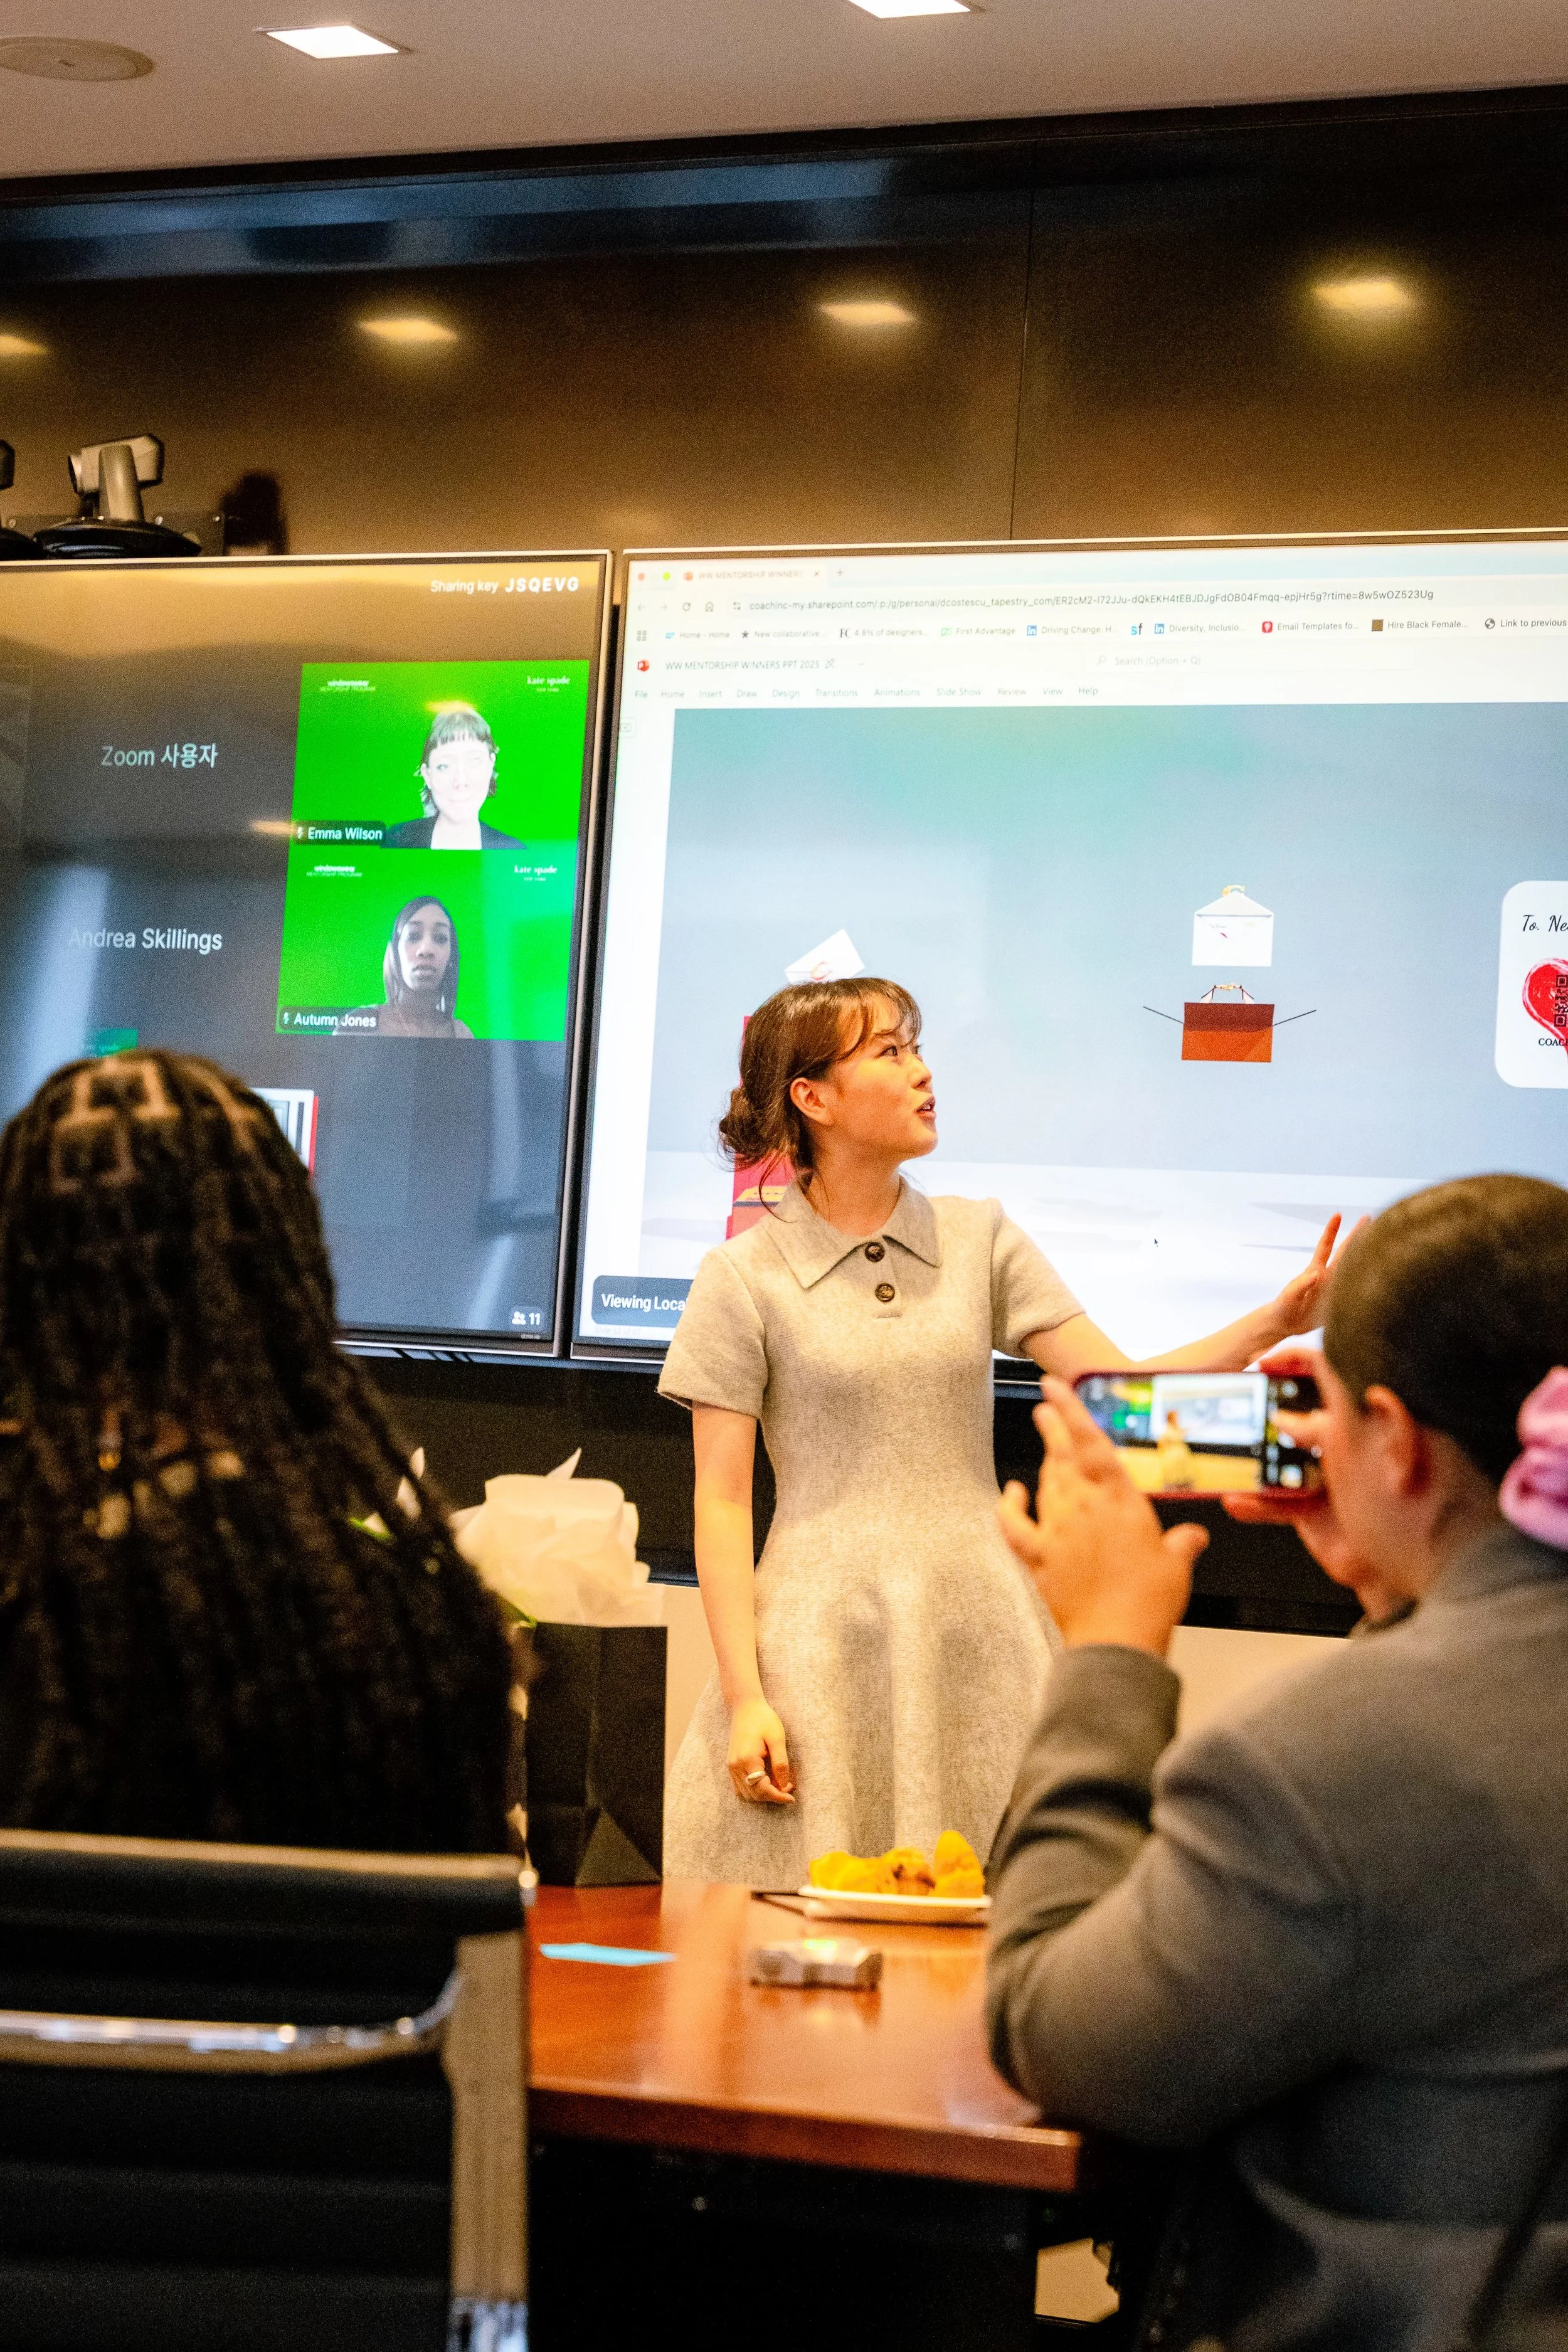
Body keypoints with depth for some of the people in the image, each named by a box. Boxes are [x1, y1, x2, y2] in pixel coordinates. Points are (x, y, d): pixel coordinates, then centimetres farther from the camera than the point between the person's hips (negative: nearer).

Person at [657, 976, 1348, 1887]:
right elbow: (722, 1504, -2)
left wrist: (1273, 1323, -12)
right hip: (827, 1637, -3)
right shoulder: (744, 1278, -1)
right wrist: (744, 1697, -10)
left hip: (977, 1636, 3)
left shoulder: (979, 1240, 9)